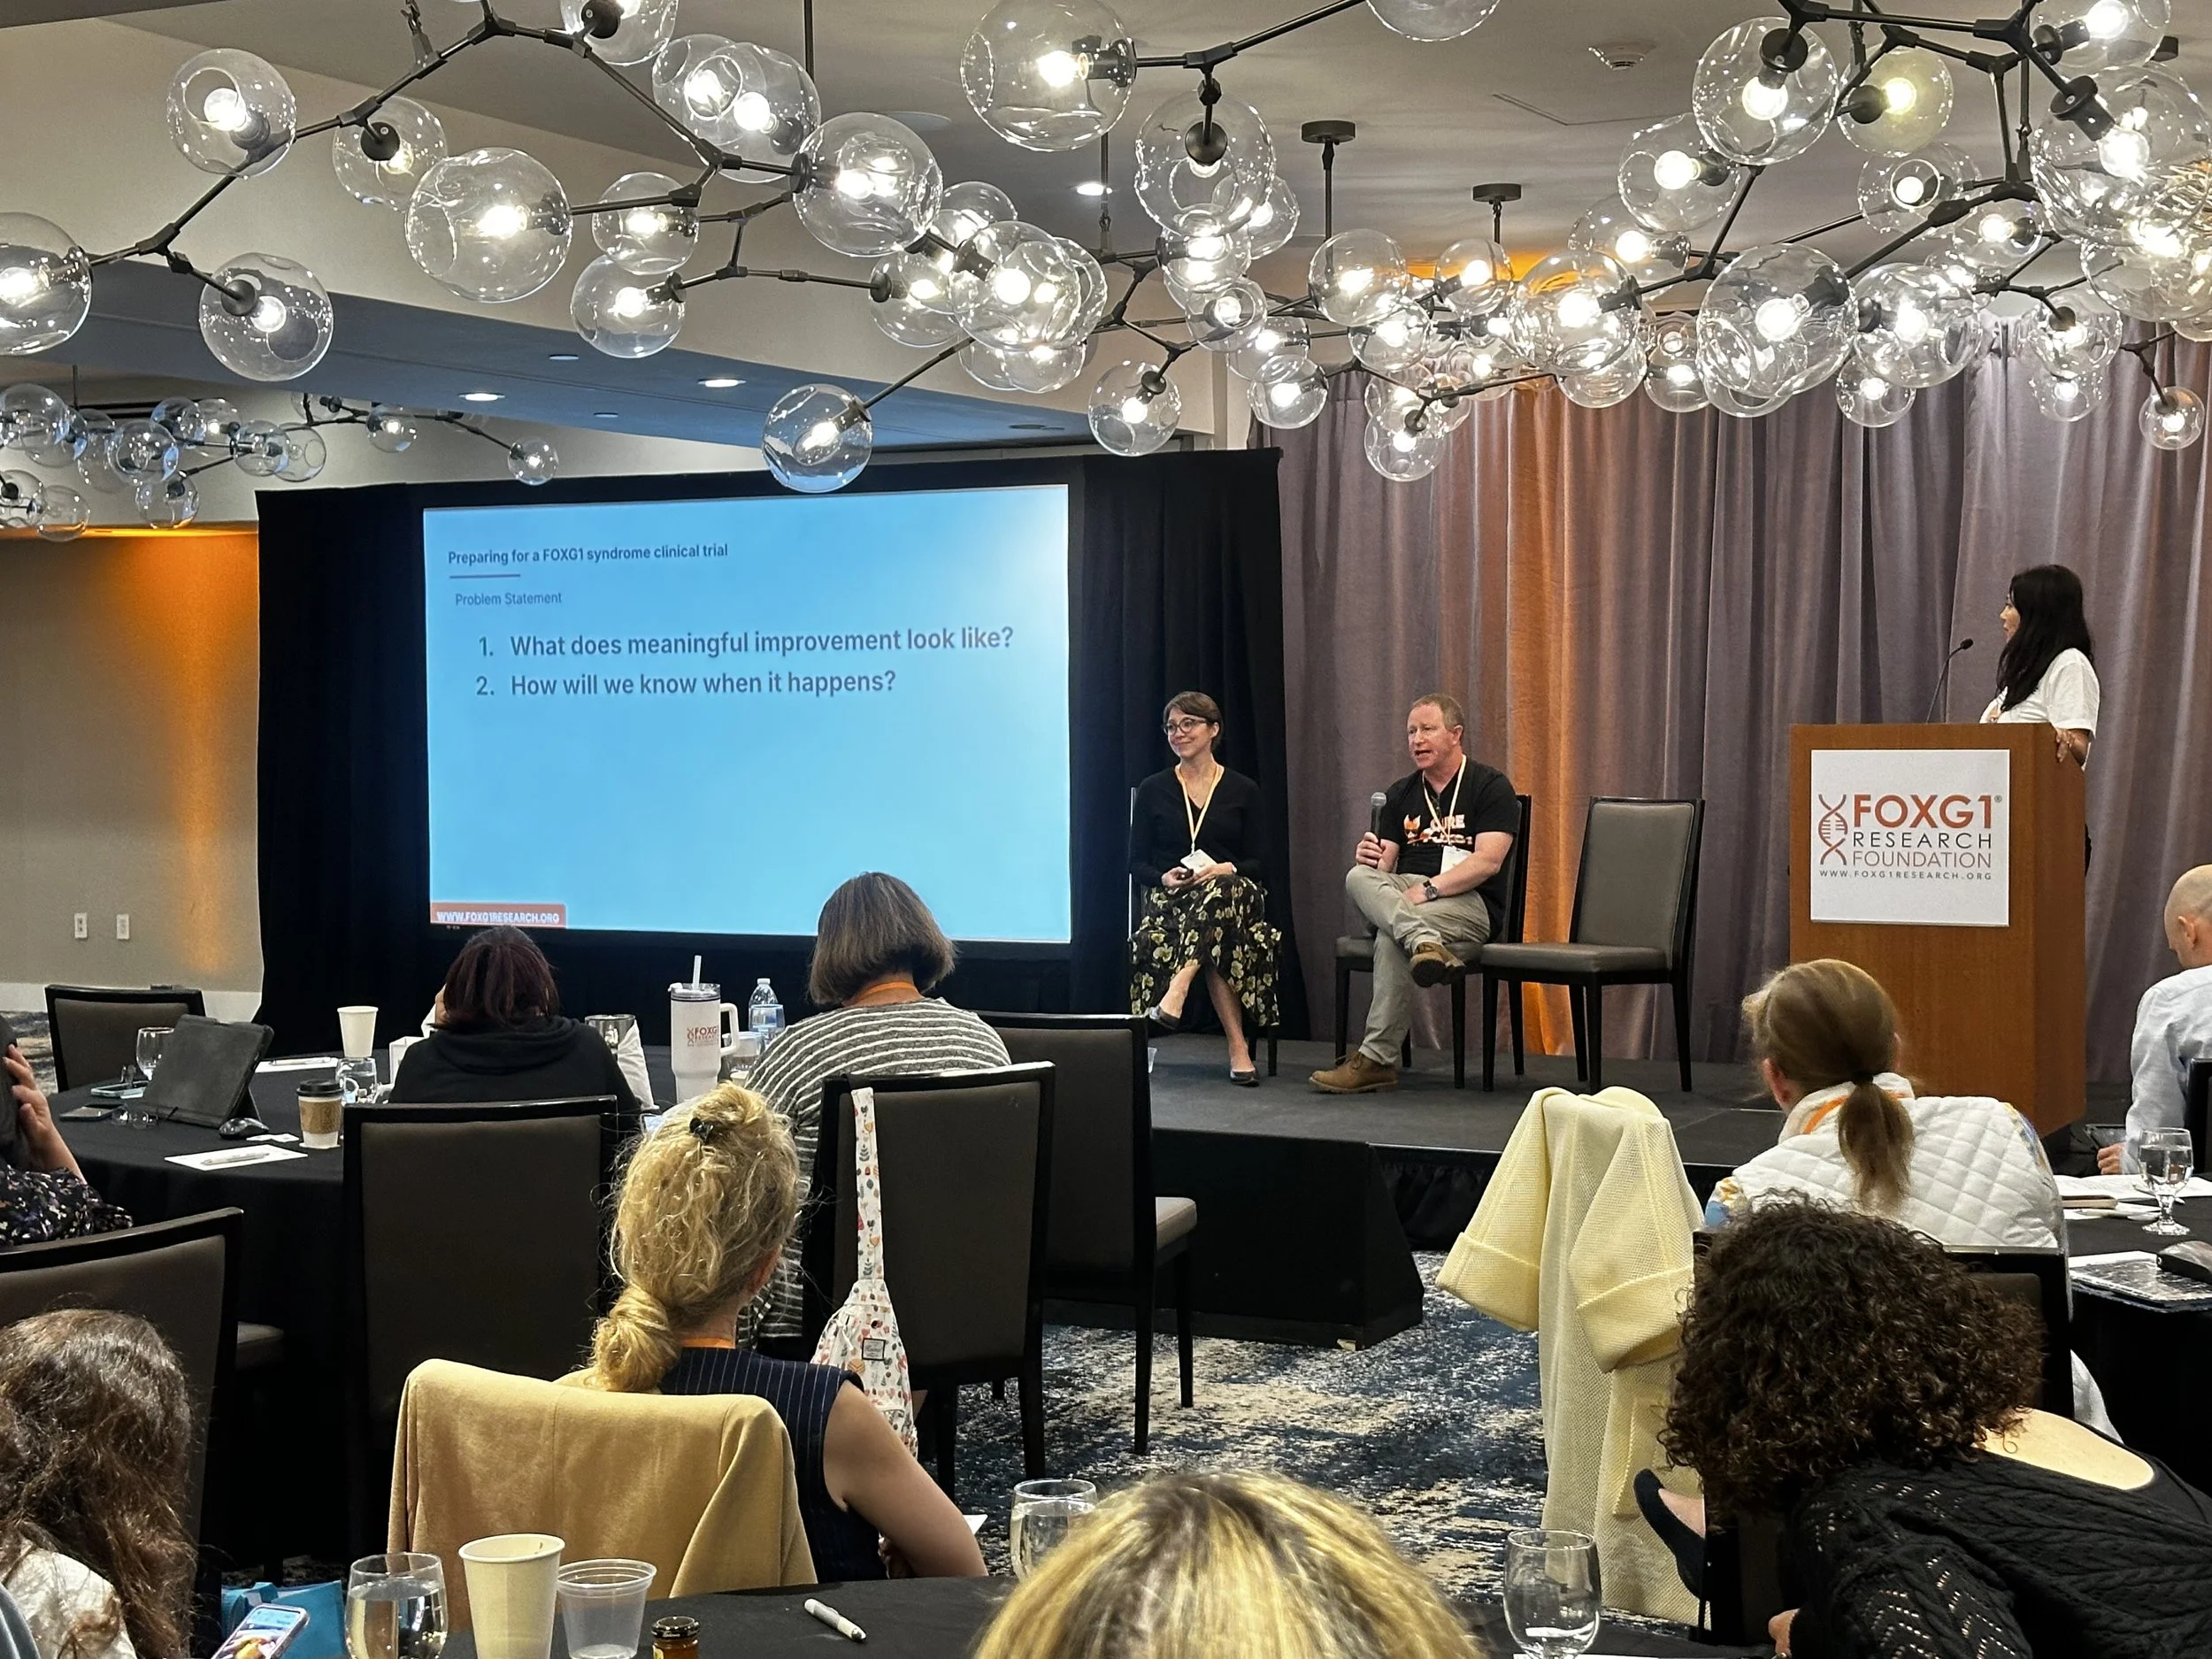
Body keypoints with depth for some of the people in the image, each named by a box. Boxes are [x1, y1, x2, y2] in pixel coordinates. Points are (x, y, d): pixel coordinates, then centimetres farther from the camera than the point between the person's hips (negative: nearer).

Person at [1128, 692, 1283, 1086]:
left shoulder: (1243, 791, 11)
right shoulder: (1153, 790, 12)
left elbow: (1259, 863, 6)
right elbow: (1136, 862, 10)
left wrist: (1226, 870, -15)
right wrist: (1165, 878, -12)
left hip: (1234, 893, 0)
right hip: (1169, 899, 0)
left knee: (1219, 893, -41)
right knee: (1212, 945, -36)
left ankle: (1176, 994, -53)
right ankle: (1237, 1047, -39)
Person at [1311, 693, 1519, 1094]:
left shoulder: (1490, 787, 3)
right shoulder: (1401, 794, 22)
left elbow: (1488, 862, -10)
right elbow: (1385, 863, 15)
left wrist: (1426, 890, -20)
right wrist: (1371, 859, -11)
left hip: (1468, 903, -5)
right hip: (1401, 892, 5)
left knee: (1391, 937, -34)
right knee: (1359, 878, -28)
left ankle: (1377, 1059, -33)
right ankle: (1424, 942, -53)